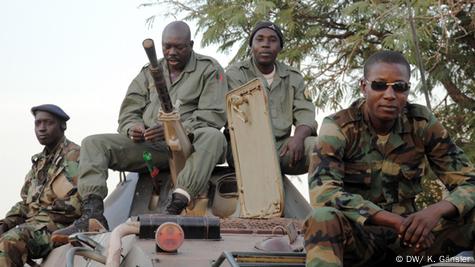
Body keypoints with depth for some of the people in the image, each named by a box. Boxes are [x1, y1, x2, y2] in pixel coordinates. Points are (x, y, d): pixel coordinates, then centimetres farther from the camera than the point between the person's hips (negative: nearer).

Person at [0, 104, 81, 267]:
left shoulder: (74, 156, -3)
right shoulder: (40, 161, 24)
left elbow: (76, 204, -15)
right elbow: (25, 202, 24)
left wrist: (38, 216, -12)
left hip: (61, 225, -9)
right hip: (33, 224, 9)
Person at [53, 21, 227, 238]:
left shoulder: (209, 69, 5)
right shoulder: (148, 73, 19)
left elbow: (214, 115, -7)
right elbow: (128, 113, 16)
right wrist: (133, 129, -10)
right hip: (148, 146, 4)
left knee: (214, 137, -38)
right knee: (93, 143, -12)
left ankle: (175, 206, -50)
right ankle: (93, 213, -29)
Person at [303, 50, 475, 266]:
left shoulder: (422, 123, -3)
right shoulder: (338, 127, -11)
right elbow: (323, 193, -26)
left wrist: (435, 211, -28)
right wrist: (396, 221, -34)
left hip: (406, 233, 3)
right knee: (323, 219, -36)